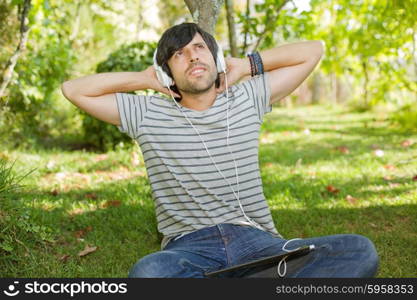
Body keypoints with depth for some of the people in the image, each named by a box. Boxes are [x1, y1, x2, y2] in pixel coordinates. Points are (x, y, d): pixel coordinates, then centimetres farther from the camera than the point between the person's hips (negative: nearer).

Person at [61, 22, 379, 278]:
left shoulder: (248, 99, 14)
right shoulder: (147, 114, 10)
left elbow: (313, 50, 19)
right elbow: (73, 89, 11)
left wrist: (245, 66, 15)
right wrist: (145, 79, 11)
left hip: (256, 241, 3)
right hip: (188, 248, -2)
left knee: (359, 250, -25)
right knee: (147, 274, -39)